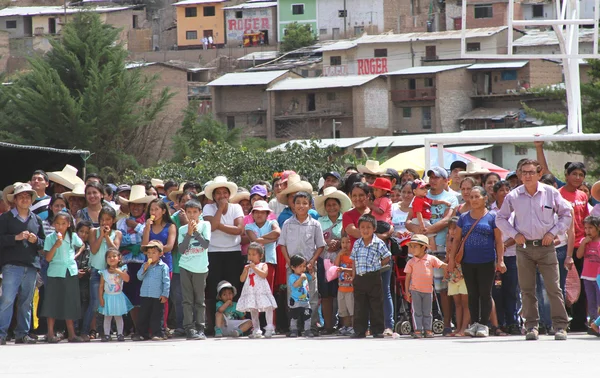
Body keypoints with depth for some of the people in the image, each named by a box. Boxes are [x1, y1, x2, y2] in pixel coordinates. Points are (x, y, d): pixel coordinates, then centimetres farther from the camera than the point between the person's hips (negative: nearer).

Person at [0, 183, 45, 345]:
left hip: (31, 265, 5)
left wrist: (36, 240, -2)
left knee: (26, 302, 7)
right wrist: (17, 237, -15)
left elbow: (43, 242, 19)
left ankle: (22, 333, 12)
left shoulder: (36, 220, 16)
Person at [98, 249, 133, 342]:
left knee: (118, 316, 7)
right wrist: (101, 298, -5)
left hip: (118, 297, 0)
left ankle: (120, 334, 12)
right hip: (108, 297, 0)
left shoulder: (122, 270, -3)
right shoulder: (104, 273, -2)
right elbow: (101, 286, 0)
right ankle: (106, 334, 6)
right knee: (107, 317, 2)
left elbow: (127, 279, -20)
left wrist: (118, 272, -26)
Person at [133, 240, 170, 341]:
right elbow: (139, 277, 4)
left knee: (156, 316, -1)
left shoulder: (163, 266, -3)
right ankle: (142, 333, 14)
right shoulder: (145, 265, 10)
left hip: (158, 296, -4)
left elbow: (166, 281, -4)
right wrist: (144, 269, -12)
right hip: (145, 295, 4)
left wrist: (165, 294, -10)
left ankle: (157, 333, 6)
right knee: (143, 316, 7)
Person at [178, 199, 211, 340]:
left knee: (200, 300, 3)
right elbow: (181, 249, -3)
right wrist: (189, 233, -11)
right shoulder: (182, 229, 7)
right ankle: (189, 328, -4)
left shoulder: (205, 225, 3)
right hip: (185, 267, 1)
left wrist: (196, 231, -13)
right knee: (187, 300, -2)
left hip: (200, 268, -1)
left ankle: (200, 328, 5)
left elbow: (206, 244, -8)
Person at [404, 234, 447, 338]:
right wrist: (407, 291, -1)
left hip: (428, 290, 0)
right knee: (417, 311, 0)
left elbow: (443, 265, 2)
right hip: (415, 290, 0)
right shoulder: (411, 262, 0)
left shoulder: (431, 259, -1)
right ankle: (417, 330, 1)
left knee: (427, 312, 7)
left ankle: (428, 330, 11)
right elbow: (408, 277, 2)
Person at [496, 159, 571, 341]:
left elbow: (566, 214, 8)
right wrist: (514, 234, 0)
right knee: (527, 289, 3)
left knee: (553, 288, -5)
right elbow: (500, 218, 12)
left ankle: (560, 326, -2)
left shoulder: (551, 193, 0)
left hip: (546, 246, -1)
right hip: (524, 247, 1)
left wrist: (553, 232, -3)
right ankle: (531, 326, 9)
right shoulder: (513, 196, 2)